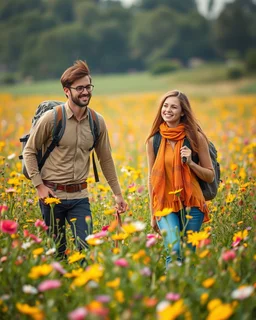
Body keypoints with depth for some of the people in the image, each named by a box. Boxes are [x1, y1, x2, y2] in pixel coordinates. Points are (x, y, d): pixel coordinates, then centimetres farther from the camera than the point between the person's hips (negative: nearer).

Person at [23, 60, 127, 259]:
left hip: (79, 196, 3)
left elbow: (106, 160, 11)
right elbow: (29, 151, -2)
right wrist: (39, 186, -9)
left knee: (87, 248, -3)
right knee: (56, 251, 7)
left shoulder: (98, 122, 1)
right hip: (52, 195, -3)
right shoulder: (51, 118, -11)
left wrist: (118, 194, 12)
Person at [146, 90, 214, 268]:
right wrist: (152, 214, 13)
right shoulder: (154, 140, 4)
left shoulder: (195, 137, -1)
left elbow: (210, 176, 5)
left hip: (191, 205, 0)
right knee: (174, 251, -21)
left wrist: (190, 162, -12)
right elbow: (152, 178, 11)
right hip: (165, 205, 0)